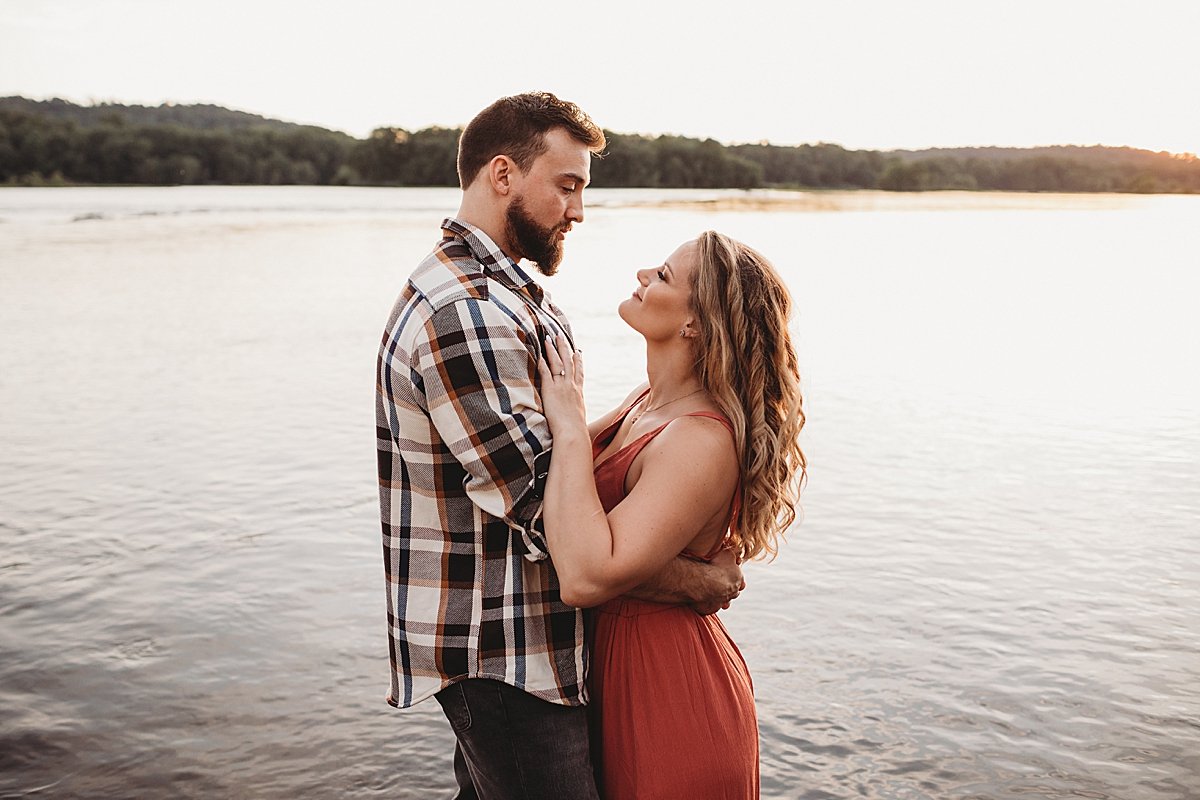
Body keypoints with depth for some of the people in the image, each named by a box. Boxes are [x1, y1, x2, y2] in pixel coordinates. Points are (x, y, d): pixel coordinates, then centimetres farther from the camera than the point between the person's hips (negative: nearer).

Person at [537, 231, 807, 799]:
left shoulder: (703, 441, -28)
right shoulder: (647, 402, 1)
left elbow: (586, 578, -37)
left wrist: (570, 427, -30)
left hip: (669, 688, -9)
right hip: (617, 668, 9)